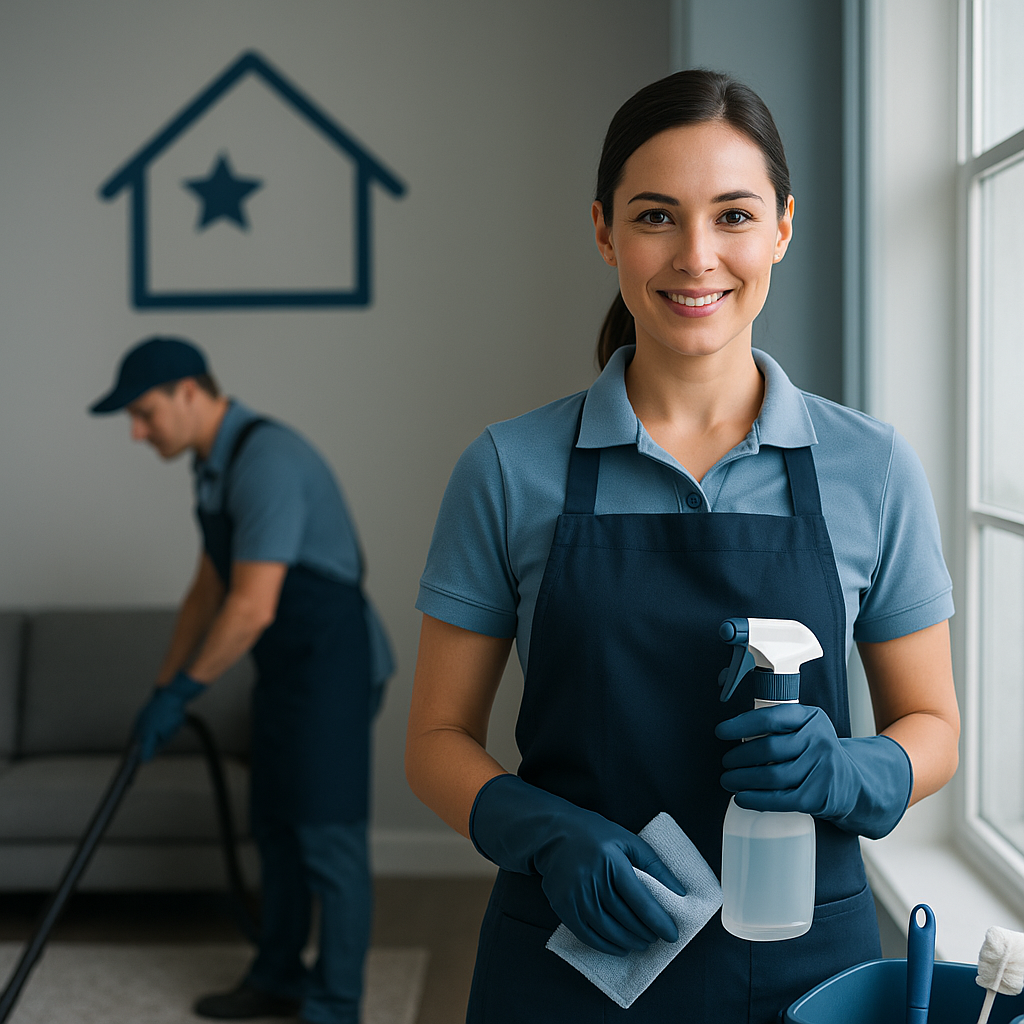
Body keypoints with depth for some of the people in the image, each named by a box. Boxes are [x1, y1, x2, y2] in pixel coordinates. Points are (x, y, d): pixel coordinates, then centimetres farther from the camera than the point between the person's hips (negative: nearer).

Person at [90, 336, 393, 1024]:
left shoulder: (267, 460, -24)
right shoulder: (216, 464, 9)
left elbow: (251, 608, -26)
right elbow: (210, 588, 18)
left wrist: (181, 692, -15)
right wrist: (164, 689, 18)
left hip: (334, 665, -10)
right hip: (287, 667, 10)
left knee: (328, 838, -3)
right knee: (277, 826, 17)